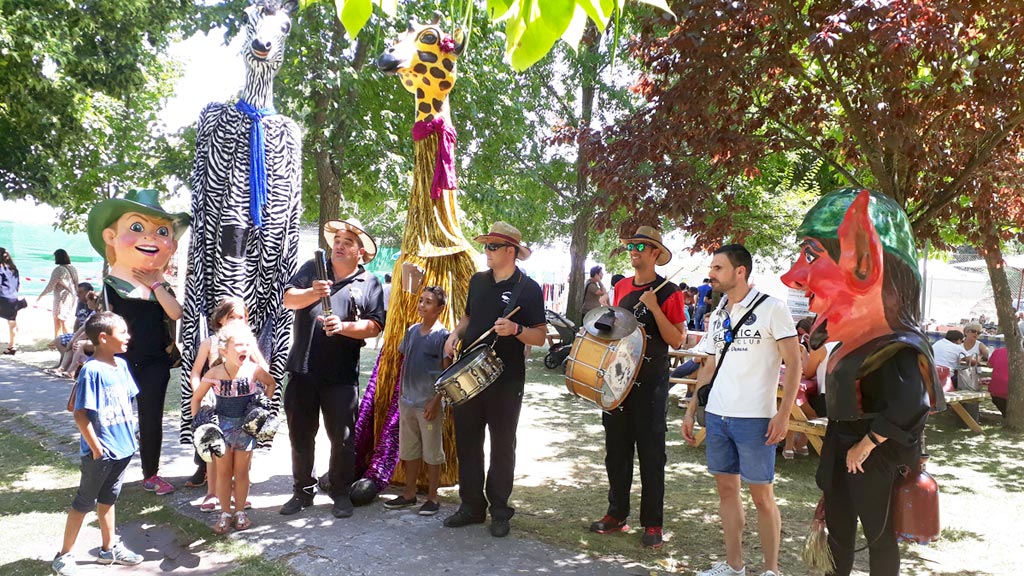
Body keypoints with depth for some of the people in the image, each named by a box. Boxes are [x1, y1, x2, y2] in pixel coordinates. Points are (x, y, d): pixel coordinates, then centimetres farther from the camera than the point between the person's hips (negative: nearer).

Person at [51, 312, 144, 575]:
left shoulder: (122, 364, 1)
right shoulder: (91, 371, -21)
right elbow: (80, 414, -20)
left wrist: (130, 434, 12)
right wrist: (96, 448, -17)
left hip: (123, 447, 7)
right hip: (100, 451, -7)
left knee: (108, 499, 20)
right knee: (84, 502, 7)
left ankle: (109, 549, 33)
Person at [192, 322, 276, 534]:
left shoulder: (254, 370, -15)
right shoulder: (214, 374, -15)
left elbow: (271, 384, 7)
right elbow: (196, 398, 0)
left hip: (246, 426, 0)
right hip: (221, 426, 0)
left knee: (241, 472, 11)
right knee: (223, 472, 10)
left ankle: (240, 511, 26)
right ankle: (225, 513, 23)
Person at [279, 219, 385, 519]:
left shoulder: (370, 283, 3)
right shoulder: (312, 269, 10)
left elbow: (374, 326, -5)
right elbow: (288, 299, -1)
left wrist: (343, 326, -20)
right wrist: (312, 293, -21)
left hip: (341, 375, -2)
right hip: (302, 369, 3)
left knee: (342, 438, 4)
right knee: (300, 435, 12)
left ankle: (341, 494, 20)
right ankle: (303, 491, 27)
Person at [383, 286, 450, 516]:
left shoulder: (442, 335, -11)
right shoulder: (412, 330, 7)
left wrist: (436, 401, -16)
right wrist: (402, 393, 12)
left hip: (429, 404, -6)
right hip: (407, 401, 6)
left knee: (432, 453, 5)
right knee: (409, 451, 16)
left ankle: (432, 497, 17)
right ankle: (409, 494, 28)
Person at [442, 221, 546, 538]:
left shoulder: (528, 289, -8)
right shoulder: (478, 281, 8)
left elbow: (540, 336, -9)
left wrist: (515, 329, -28)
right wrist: (456, 334, 2)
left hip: (506, 381, -5)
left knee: (502, 446, 6)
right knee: (466, 441, 10)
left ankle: (500, 511, 19)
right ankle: (471, 505, 23)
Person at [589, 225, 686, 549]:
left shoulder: (668, 292, -8)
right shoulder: (621, 287, 9)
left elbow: (677, 341, -13)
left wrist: (653, 307, -21)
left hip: (650, 382, -5)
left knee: (650, 452, 2)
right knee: (616, 449, 11)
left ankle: (652, 524, 12)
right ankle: (617, 514, 24)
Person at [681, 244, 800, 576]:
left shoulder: (771, 309, -6)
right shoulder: (717, 316, 12)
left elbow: (793, 362, -8)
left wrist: (783, 414, -16)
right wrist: (690, 411, 15)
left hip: (754, 418, -6)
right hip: (717, 415, 6)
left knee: (761, 495, 2)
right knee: (726, 488, 12)